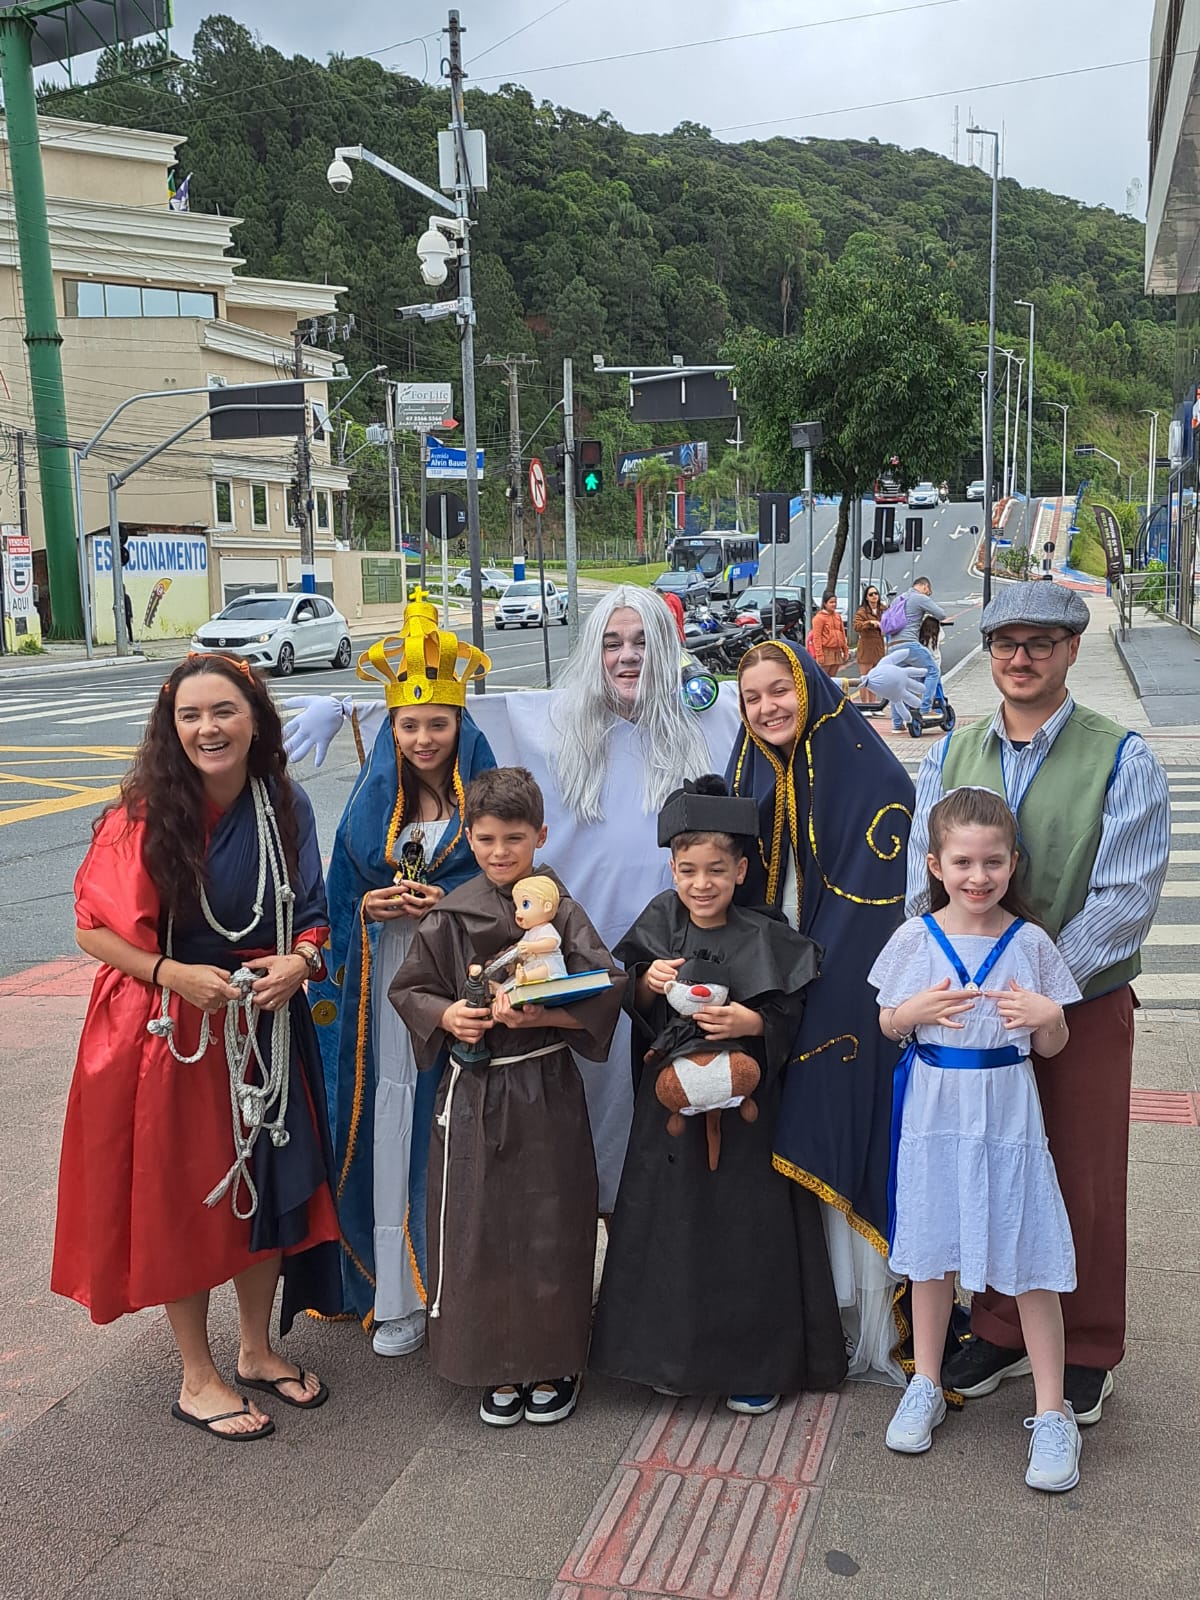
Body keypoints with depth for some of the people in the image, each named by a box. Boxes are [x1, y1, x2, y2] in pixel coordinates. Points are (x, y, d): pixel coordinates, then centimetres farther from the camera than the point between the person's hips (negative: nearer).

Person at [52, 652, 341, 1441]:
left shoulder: (286, 806, -5)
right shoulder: (144, 814, -16)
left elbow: (312, 915, 5)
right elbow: (96, 928, -10)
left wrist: (298, 963, -15)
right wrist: (175, 974, -22)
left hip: (264, 1028, 4)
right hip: (168, 1035, -4)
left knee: (266, 1187, 14)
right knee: (179, 1199, 8)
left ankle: (259, 1350, 36)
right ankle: (198, 1379, 27)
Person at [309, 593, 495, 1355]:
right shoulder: (371, 802, 9)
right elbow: (343, 899, 13)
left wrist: (448, 906, -14)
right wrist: (370, 909, -7)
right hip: (387, 984, 3)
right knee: (392, 1126, 3)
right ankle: (399, 1293, 14)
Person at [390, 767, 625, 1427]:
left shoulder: (561, 910, -4)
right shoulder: (449, 915, 2)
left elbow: (606, 991, -10)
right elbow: (408, 988, 9)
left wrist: (538, 1015, -22)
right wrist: (445, 1015, -10)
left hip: (546, 1093, -2)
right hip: (472, 1093, 2)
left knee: (549, 1226, 6)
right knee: (477, 1228, 6)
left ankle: (554, 1363, 25)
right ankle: (499, 1365, 23)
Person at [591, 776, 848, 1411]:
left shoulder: (764, 939, -9)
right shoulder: (660, 920, 1)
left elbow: (788, 1018, -6)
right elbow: (630, 1000, 7)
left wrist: (748, 1021, -24)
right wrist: (647, 982, -13)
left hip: (743, 1103, -3)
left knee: (748, 1228, 3)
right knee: (672, 1222, 10)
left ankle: (758, 1364, 20)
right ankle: (672, 1352, 28)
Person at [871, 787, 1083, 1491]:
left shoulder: (1031, 943, -4)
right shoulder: (915, 939, -3)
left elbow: (1052, 1048, 3)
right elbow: (887, 1025, 7)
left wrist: (1048, 1017, -18)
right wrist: (915, 1011, -14)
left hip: (1008, 1117, -1)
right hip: (934, 1112, 1)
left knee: (1032, 1264, 1)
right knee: (930, 1254, 14)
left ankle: (1052, 1413, 16)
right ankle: (927, 1386, 32)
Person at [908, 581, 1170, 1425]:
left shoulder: (1123, 760, -8)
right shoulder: (952, 755, 5)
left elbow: (1126, 898, -15)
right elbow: (923, 880, 4)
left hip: (1085, 1003, -3)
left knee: (1086, 1183, 8)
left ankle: (1087, 1354, 28)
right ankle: (1001, 1332, 33)